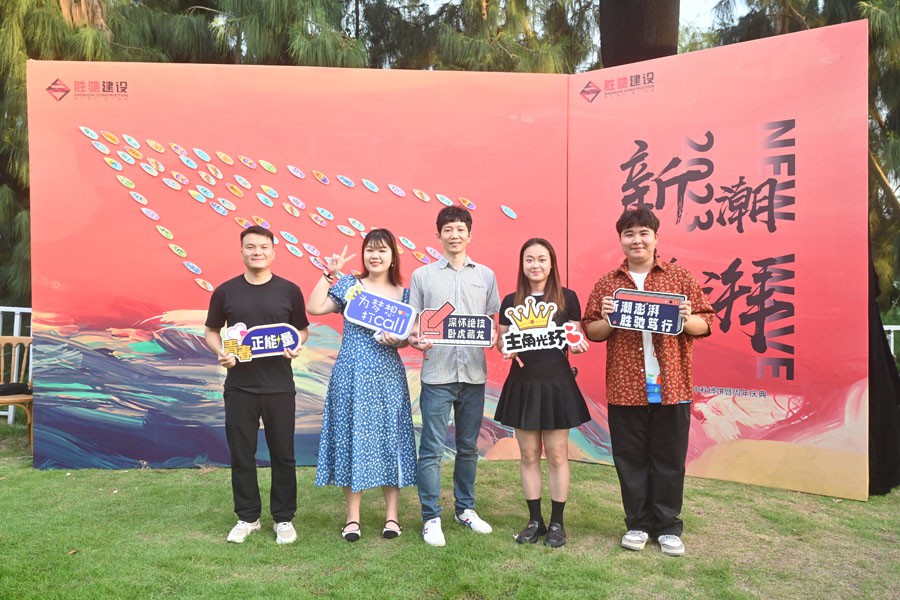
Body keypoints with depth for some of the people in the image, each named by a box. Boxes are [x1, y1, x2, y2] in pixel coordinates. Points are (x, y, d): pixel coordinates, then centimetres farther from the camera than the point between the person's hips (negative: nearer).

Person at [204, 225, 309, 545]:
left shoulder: (289, 290, 1)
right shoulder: (225, 291, 2)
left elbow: (302, 329, 10)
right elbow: (211, 332, 10)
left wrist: (296, 346, -12)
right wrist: (221, 353, -11)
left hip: (279, 386, 0)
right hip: (239, 386, 1)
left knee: (283, 455, 7)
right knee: (241, 455, 9)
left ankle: (284, 519, 23)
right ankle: (247, 517, 27)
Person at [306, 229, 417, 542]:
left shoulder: (403, 293, 8)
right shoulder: (348, 284, 4)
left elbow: (408, 338, 10)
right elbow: (313, 308, -7)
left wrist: (396, 340, -12)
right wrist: (329, 273, -6)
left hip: (388, 376, 1)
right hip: (351, 375, -1)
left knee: (389, 437, 4)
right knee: (352, 437, 3)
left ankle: (392, 515, 16)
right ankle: (352, 517, 16)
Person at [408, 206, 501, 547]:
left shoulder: (485, 275, 11)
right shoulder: (422, 275, 6)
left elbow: (494, 321, 12)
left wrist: (494, 334, -9)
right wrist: (415, 340, -15)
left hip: (473, 372, 3)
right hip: (437, 373, -2)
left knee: (468, 446, 13)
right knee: (432, 448, -2)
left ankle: (466, 509, 29)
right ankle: (431, 518, 10)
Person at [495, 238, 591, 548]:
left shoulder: (567, 297, 1)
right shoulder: (511, 301, 6)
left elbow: (576, 339, 5)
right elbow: (501, 340, 9)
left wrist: (578, 344, -17)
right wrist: (507, 348, -12)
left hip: (556, 383, -2)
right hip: (522, 383, 2)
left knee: (557, 455, 4)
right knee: (529, 455, 8)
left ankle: (557, 522, 17)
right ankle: (535, 520, 20)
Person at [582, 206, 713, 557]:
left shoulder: (680, 277, 6)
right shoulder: (607, 284, 8)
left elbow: (705, 323, 6)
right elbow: (591, 332, 8)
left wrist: (686, 320, -15)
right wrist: (608, 320, -13)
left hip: (671, 387, 0)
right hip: (624, 389, 1)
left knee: (669, 460, 8)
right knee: (630, 460, 9)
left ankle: (668, 527, 24)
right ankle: (638, 524, 25)